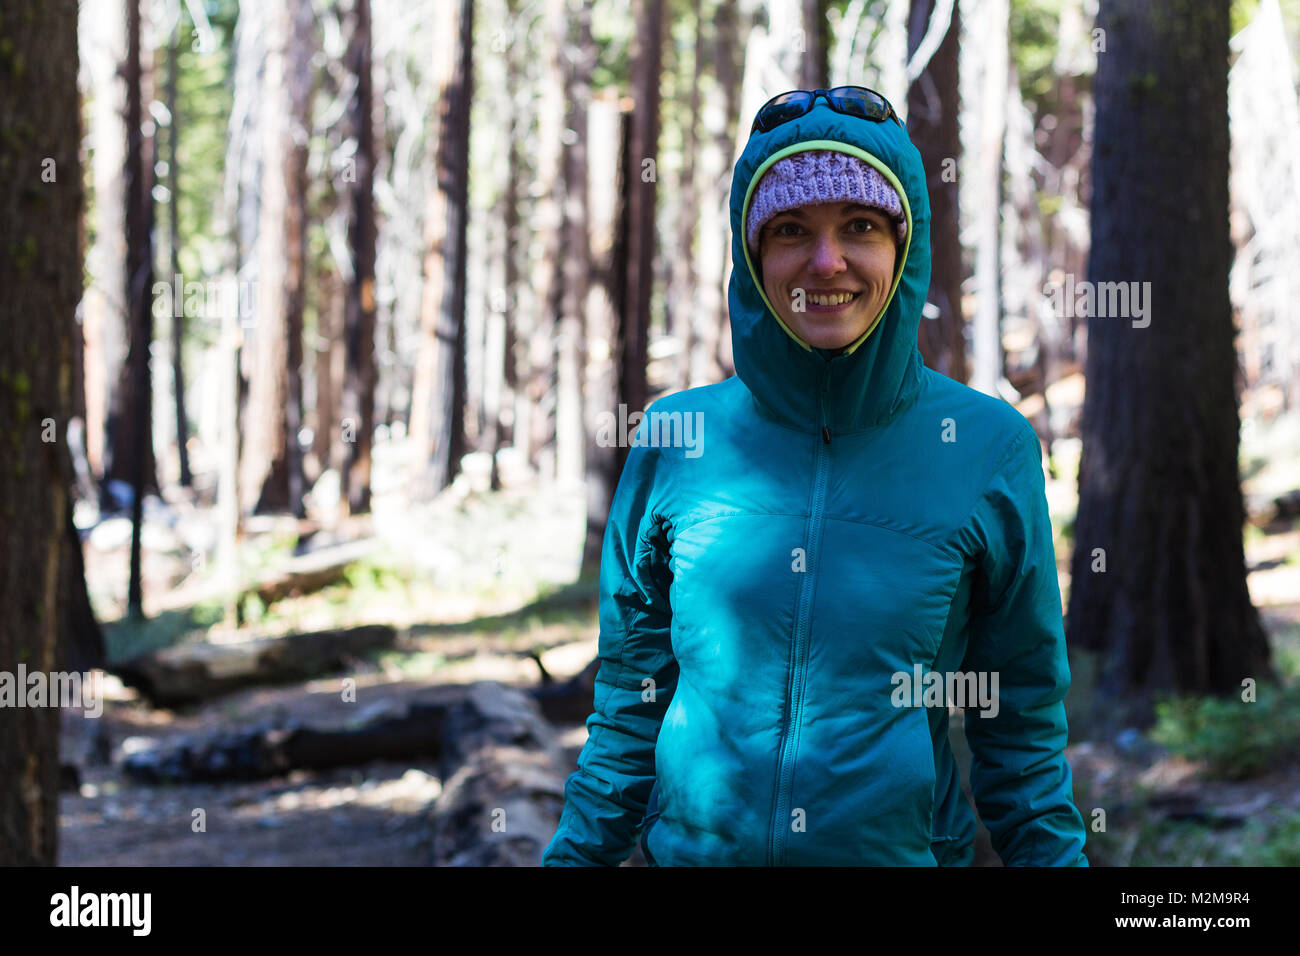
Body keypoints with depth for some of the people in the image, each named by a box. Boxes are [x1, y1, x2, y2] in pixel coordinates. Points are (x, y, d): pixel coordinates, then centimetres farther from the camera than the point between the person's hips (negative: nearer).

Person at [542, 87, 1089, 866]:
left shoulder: (990, 449, -6)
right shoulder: (675, 438, -3)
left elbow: (1023, 724, 0)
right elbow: (628, 706, 4)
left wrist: (1052, 854, -5)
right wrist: (577, 854, 1)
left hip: (904, 847, -1)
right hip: (689, 846, 1)